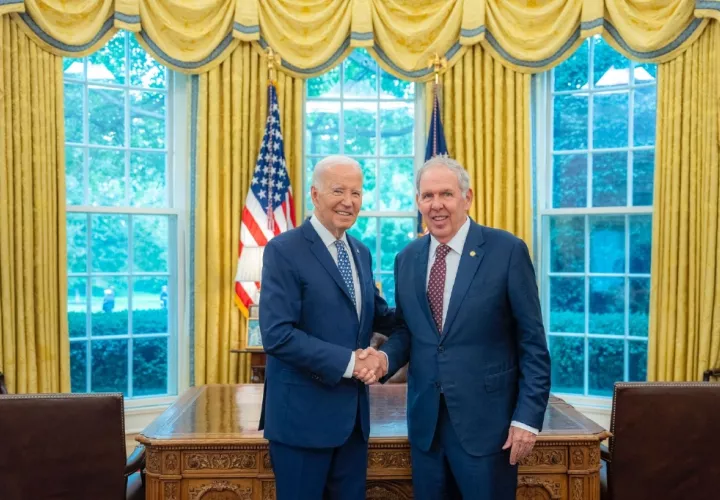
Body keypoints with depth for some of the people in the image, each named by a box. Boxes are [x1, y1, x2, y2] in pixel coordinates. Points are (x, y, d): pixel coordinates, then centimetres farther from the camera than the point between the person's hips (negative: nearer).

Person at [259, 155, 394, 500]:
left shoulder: (361, 253, 9)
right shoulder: (284, 250, -14)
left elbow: (377, 315, 13)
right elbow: (277, 336, -22)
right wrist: (349, 362, -21)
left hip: (353, 411, 7)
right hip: (303, 413, -7)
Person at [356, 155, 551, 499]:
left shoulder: (507, 250, -9)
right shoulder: (407, 258, 5)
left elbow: (532, 342, -8)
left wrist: (528, 417, -10)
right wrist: (386, 357, -9)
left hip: (485, 418, -4)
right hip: (425, 419, 4)